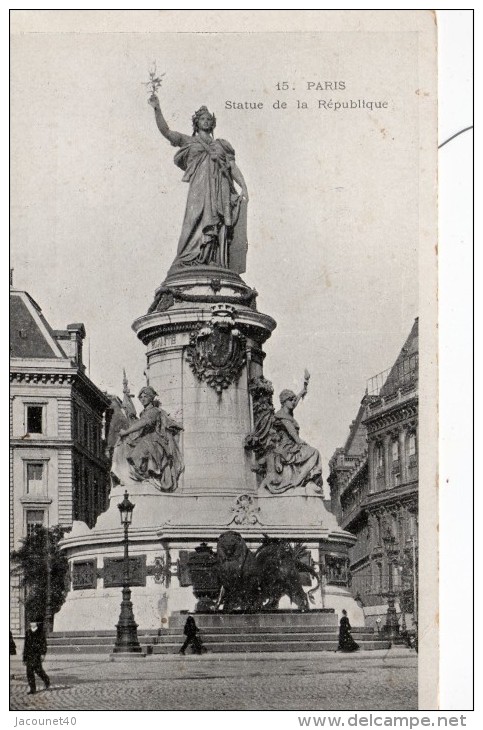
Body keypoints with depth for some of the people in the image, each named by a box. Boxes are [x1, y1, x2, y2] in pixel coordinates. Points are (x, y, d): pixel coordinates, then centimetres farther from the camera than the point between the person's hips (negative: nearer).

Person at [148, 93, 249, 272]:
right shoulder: (189, 141, 19)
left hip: (222, 189, 3)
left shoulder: (222, 145, 26)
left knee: (221, 229, -8)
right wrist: (157, 110, -4)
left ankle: (218, 267, -11)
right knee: (200, 222, -16)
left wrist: (244, 187, 2)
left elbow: (233, 167, 17)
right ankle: (190, 265, -21)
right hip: (200, 187, -3)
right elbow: (165, 131, 8)